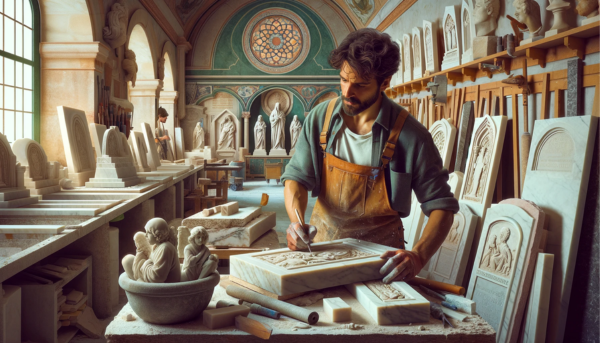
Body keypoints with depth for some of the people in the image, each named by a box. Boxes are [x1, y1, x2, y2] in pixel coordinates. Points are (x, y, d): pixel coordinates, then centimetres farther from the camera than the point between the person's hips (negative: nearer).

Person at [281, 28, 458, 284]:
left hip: (380, 249, -2)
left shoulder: (410, 136, -14)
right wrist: (296, 222, -20)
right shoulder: (320, 118, -4)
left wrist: (418, 257, -26)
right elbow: (297, 177, 1)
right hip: (322, 241, 3)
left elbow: (441, 205, -9)